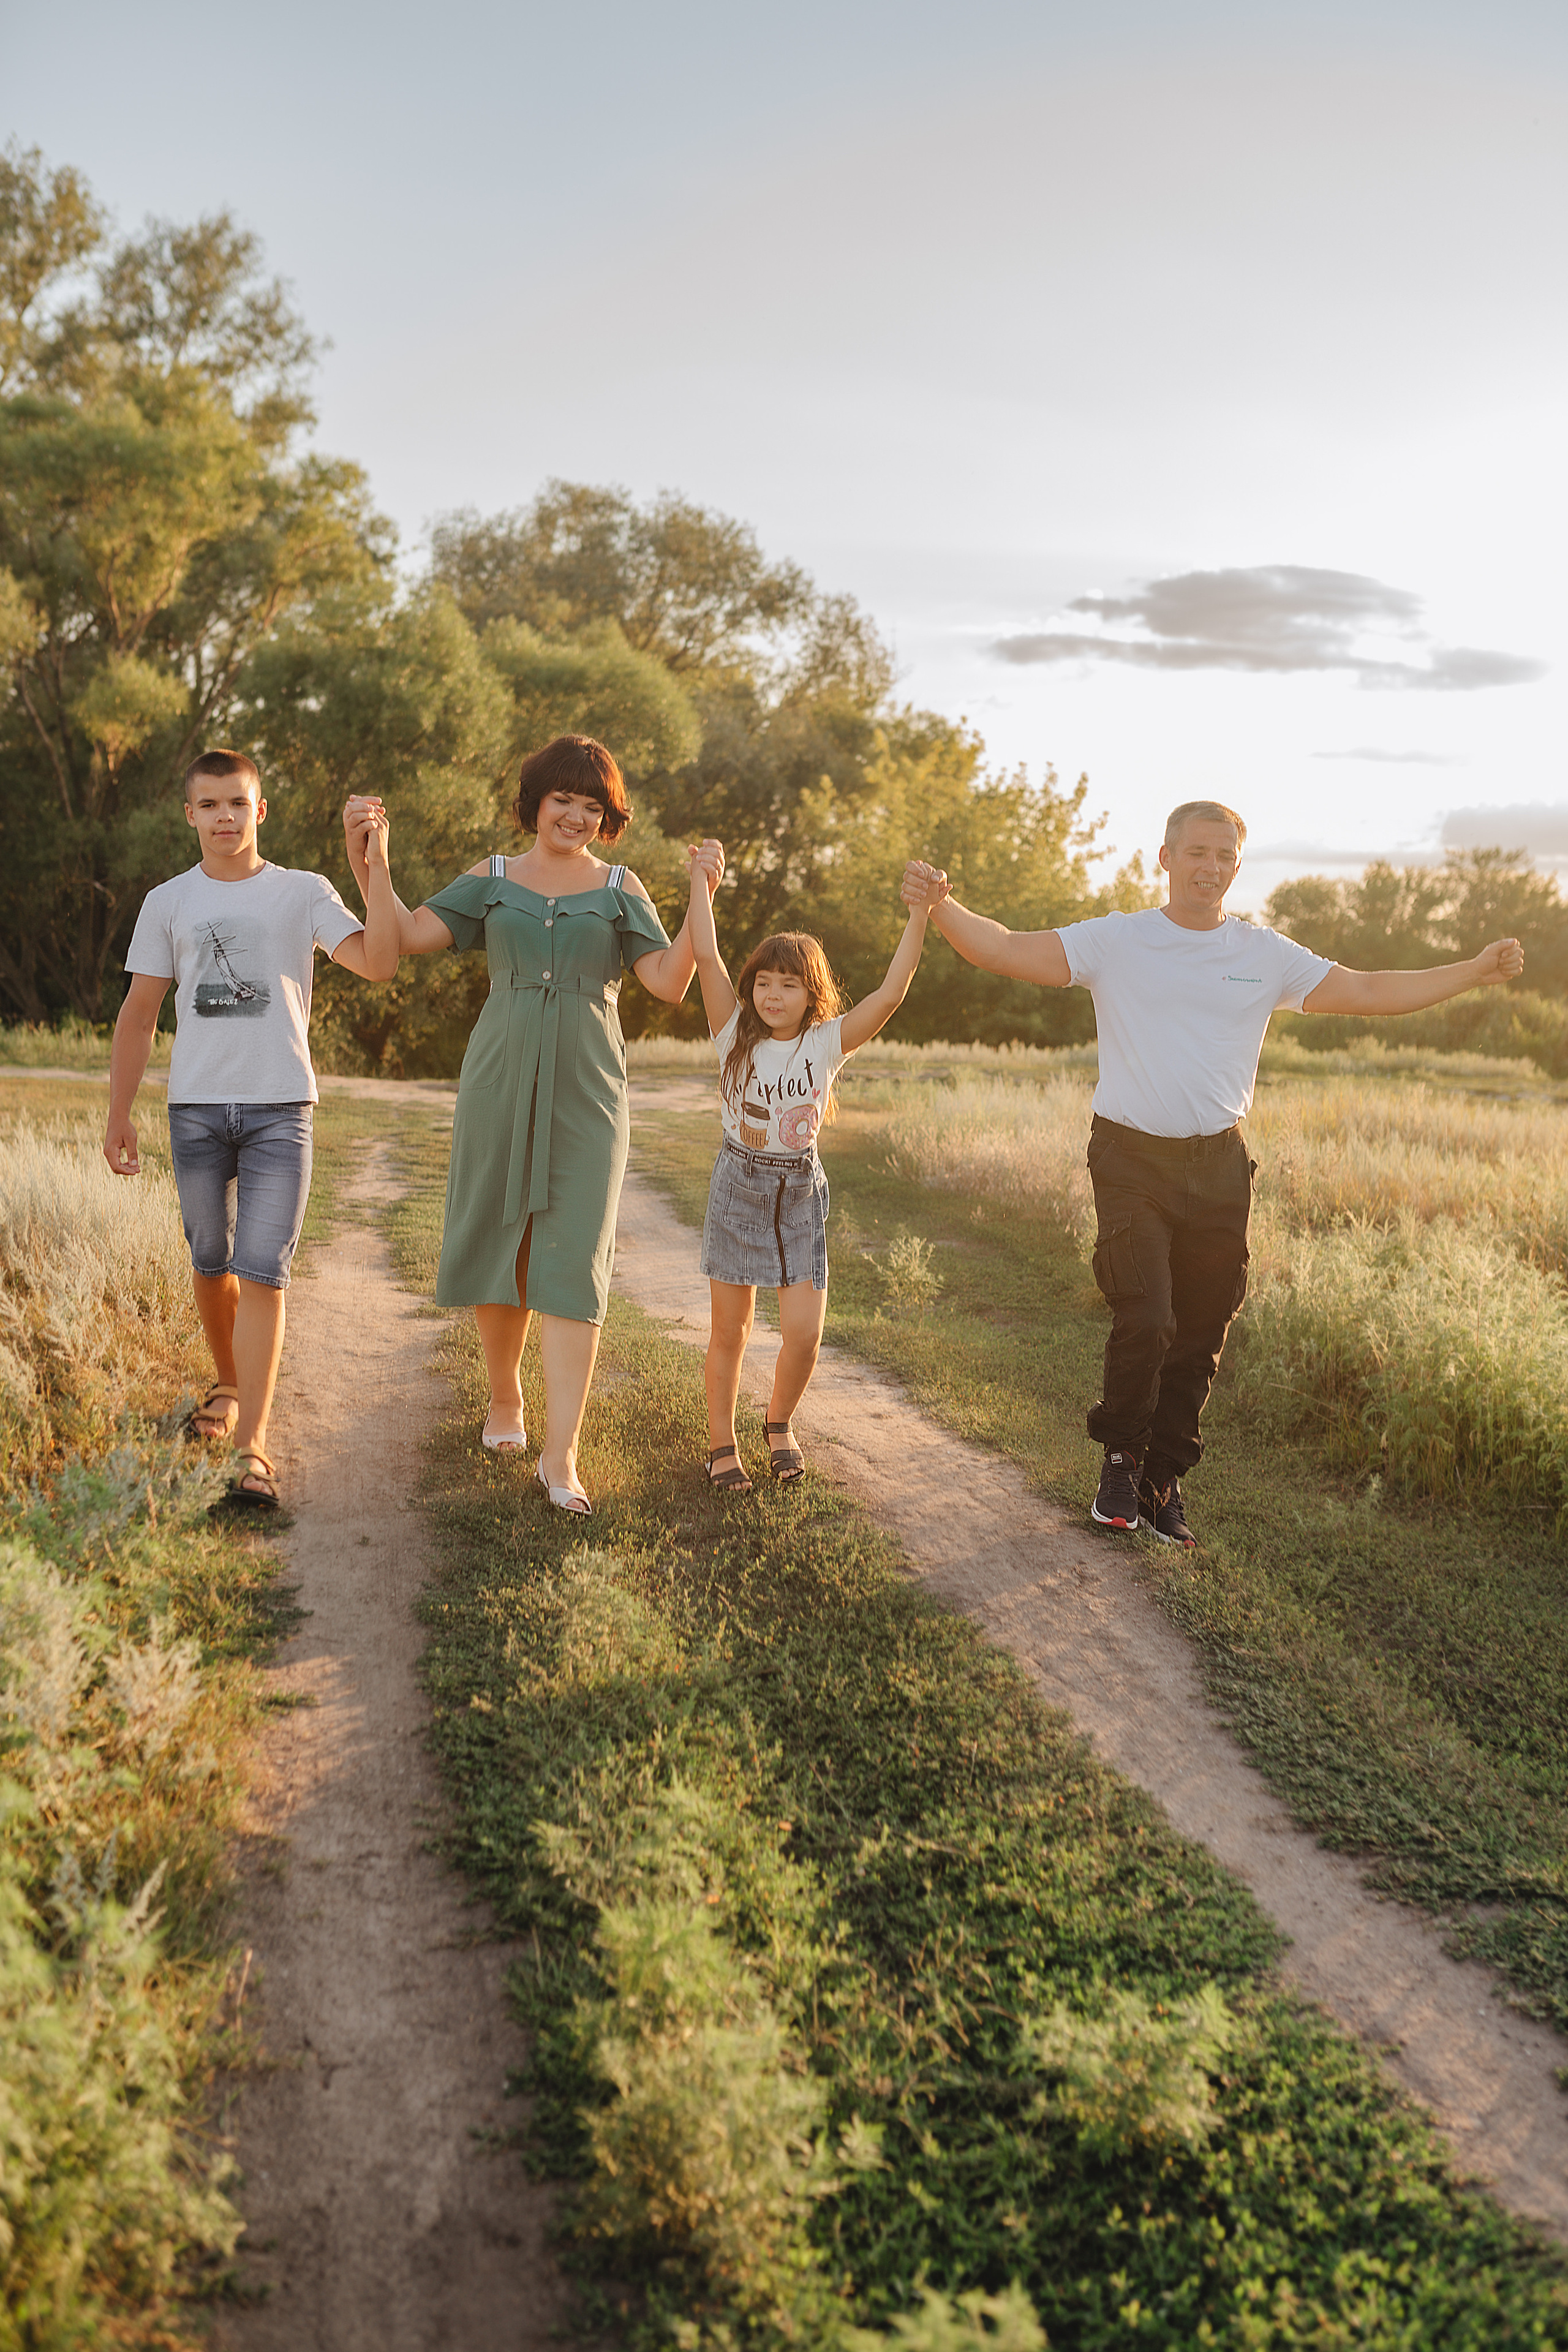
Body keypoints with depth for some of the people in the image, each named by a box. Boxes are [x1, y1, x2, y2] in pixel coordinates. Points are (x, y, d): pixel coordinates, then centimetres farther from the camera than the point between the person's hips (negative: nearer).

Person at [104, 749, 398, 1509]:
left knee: (262, 1274, -10)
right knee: (211, 1265, 14)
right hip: (196, 1108, 3)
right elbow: (139, 1014, 11)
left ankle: (252, 1448, -10)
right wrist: (118, 1114, 7)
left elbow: (378, 963, -10)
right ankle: (228, 1385, 39)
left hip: (280, 1108, -2)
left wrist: (376, 864, -14)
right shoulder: (168, 903, 9)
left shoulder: (304, 893, 4)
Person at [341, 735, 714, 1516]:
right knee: (492, 1246, 8)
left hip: (585, 1091, -1)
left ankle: (560, 1455, -10)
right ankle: (504, 1395, 33)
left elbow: (668, 983, -1)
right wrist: (364, 860, -9)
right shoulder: (493, 879, 11)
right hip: (499, 1080, 2)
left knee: (571, 1264, -8)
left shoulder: (620, 888, 9)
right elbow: (411, 934, 1)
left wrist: (701, 898, -11)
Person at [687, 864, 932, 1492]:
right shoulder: (736, 1035, -6)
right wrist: (702, 884, -13)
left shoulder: (826, 1044, -5)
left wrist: (918, 918, -19)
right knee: (730, 1331, 8)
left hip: (801, 1193, 1)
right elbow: (706, 956, -14)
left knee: (804, 1334, -5)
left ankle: (779, 1424, 24)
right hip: (739, 1187, 0)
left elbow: (891, 994, -14)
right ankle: (722, 1444, 24)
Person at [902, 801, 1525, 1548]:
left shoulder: (1267, 955, 7)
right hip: (1132, 1159, -3)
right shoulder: (1114, 942, 0)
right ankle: (1121, 1459, 10)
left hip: (1219, 1168, 3)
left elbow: (1368, 992, 10)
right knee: (1145, 1321, -16)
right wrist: (940, 907, -23)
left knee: (1199, 1338, 7)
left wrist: (1475, 972, 4)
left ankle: (1162, 1482, 25)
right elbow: (1010, 951, -7)